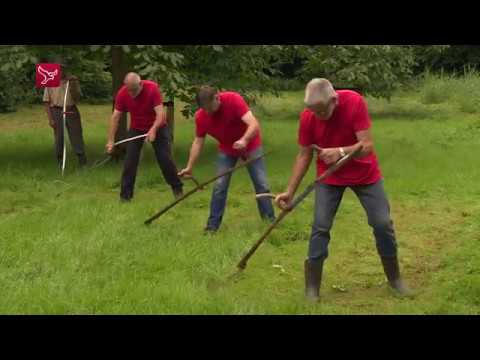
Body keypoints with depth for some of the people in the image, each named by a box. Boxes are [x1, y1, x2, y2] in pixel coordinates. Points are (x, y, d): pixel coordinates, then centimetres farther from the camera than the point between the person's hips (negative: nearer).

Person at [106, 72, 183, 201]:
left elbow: (160, 113, -30)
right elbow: (116, 116, -15)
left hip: (157, 127, -2)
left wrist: (153, 130, -46)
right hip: (136, 129, 2)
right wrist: (111, 140, -17)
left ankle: (177, 188, 15)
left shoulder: (152, 88, -27)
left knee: (165, 159, -3)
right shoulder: (122, 94, -19)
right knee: (130, 161, -5)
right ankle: (125, 194, 2)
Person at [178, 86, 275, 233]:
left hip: (250, 145, -2)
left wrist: (244, 140, -59)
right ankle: (212, 225, 3)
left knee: (261, 184, -2)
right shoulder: (200, 116, -19)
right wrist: (189, 167, -13)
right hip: (227, 150, 3)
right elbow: (198, 142, -8)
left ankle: (270, 221, 9)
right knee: (219, 186, -5)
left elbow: (254, 124, -40)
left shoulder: (233, 99, -32)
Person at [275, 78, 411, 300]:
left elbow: (367, 145, -26)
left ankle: (395, 278, 21)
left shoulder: (355, 102, -26)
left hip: (365, 174, 0)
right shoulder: (307, 117, -19)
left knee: (383, 224, 1)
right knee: (320, 227, -8)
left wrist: (341, 152, -44)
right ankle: (312, 287, 1)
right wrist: (290, 191, -11)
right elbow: (304, 155, -8)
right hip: (329, 177, 1)